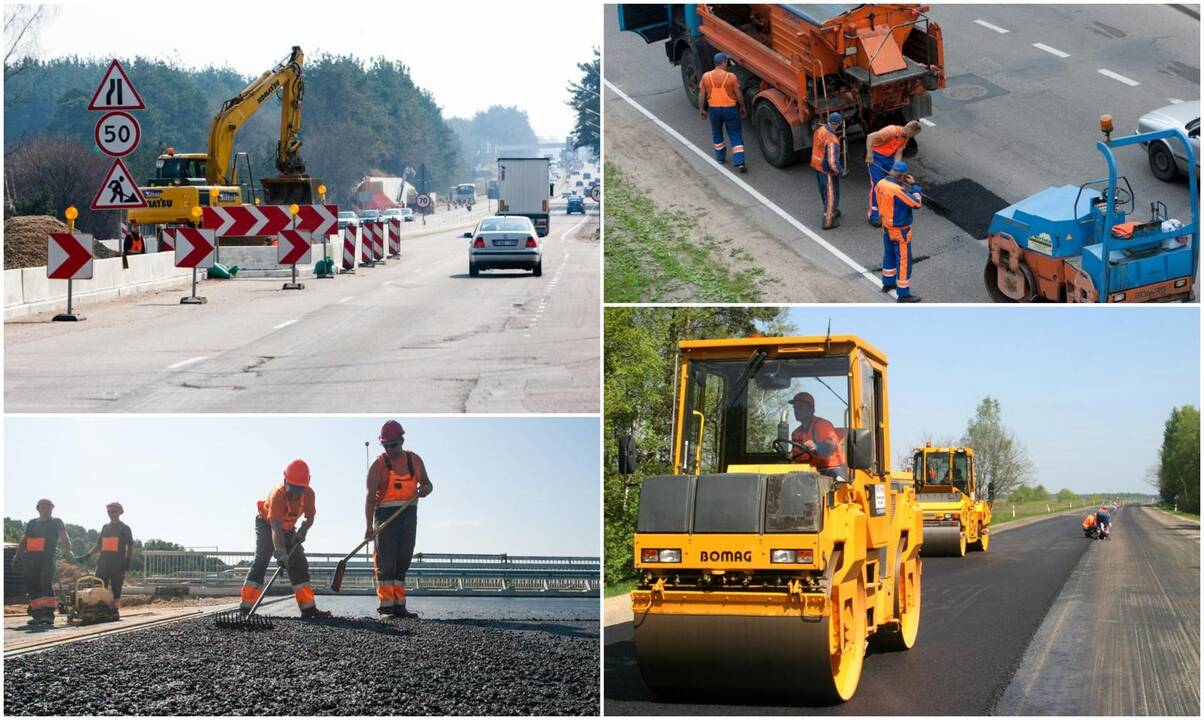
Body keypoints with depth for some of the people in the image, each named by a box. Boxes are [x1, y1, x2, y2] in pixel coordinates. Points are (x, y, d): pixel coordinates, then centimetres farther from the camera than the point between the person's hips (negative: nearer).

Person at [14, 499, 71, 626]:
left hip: (47, 558, -5)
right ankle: (37, 615, 9)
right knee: (32, 586, 3)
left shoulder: (56, 522, 10)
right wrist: (18, 554, 13)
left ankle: (48, 614, -21)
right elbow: (24, 540, 24)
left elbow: (64, 538, 0)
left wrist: (68, 550, -16)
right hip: (31, 558, 5)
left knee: (46, 584, -16)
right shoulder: (32, 523, 21)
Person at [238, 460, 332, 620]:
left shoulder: (309, 494, -21)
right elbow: (275, 527, -48)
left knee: (300, 565, 0)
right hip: (266, 524, -6)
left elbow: (310, 518, -3)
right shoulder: (278, 494, -38)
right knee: (260, 561, -20)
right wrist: (280, 552, -59)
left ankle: (308, 608, 2)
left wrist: (303, 531, -25)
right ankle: (246, 606, -22)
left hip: (288, 529, 6)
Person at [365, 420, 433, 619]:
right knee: (386, 562, -8)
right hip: (386, 515, -4)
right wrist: (369, 526, -21)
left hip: (409, 515, 4)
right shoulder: (378, 465, -6)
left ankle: (399, 605, 12)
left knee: (403, 562, 7)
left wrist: (425, 489, -10)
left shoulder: (414, 460, 7)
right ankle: (386, 606, -9)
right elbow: (370, 497, -11)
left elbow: (427, 483, 17)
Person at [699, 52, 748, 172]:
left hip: (714, 109, 2)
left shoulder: (706, 76, -8)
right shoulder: (731, 76, -15)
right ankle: (739, 162, -3)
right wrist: (742, 107, 8)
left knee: (717, 134, 25)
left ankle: (720, 157, 36)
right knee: (735, 136, 5)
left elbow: (701, 95, -1)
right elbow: (738, 95, -8)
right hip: (730, 108, -2)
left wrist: (701, 110, 11)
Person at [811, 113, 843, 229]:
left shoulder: (819, 130, -10)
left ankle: (832, 211, 49)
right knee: (831, 195, 11)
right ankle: (828, 221, 22)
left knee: (824, 191, 27)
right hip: (827, 171, -8)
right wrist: (840, 170, -13)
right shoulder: (832, 141, -34)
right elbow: (833, 162, -33)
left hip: (816, 165, 8)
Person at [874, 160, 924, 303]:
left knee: (889, 255, 26)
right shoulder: (898, 190, -31)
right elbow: (917, 203, -24)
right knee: (904, 260, 3)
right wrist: (913, 185, -10)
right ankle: (903, 294, 10)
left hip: (886, 226, 8)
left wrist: (903, 185, -2)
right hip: (899, 231, -8)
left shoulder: (880, 183, -8)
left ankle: (888, 283, 43)